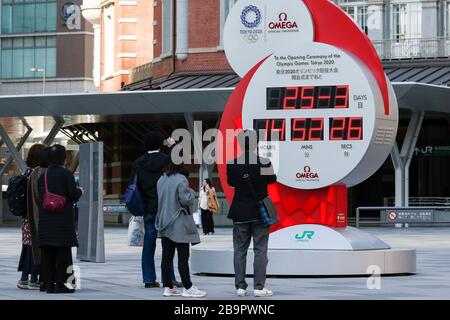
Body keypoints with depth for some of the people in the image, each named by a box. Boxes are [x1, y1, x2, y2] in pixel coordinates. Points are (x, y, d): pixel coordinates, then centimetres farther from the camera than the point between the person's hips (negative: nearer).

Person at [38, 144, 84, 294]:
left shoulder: (43, 176, 7)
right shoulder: (66, 174, -9)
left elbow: (39, 197, 8)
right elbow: (74, 195, -13)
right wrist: (80, 191, 9)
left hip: (45, 220, 5)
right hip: (63, 219, -5)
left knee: (47, 253, 7)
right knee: (63, 252, 0)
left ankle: (49, 283, 9)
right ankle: (61, 283, -1)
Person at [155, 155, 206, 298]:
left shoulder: (161, 180, 9)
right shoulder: (181, 180, -15)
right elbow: (186, 199, -17)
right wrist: (191, 191, 0)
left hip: (164, 223, 7)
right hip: (179, 224, -7)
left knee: (167, 256, 7)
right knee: (183, 256, -4)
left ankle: (168, 287, 10)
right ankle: (187, 287, -3)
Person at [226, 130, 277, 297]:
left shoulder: (232, 164, -7)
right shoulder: (264, 162, -12)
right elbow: (272, 179, 6)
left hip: (240, 213, 2)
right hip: (259, 212, -2)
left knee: (240, 250, 8)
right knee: (260, 250, 3)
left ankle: (240, 287, 7)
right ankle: (259, 287, 0)